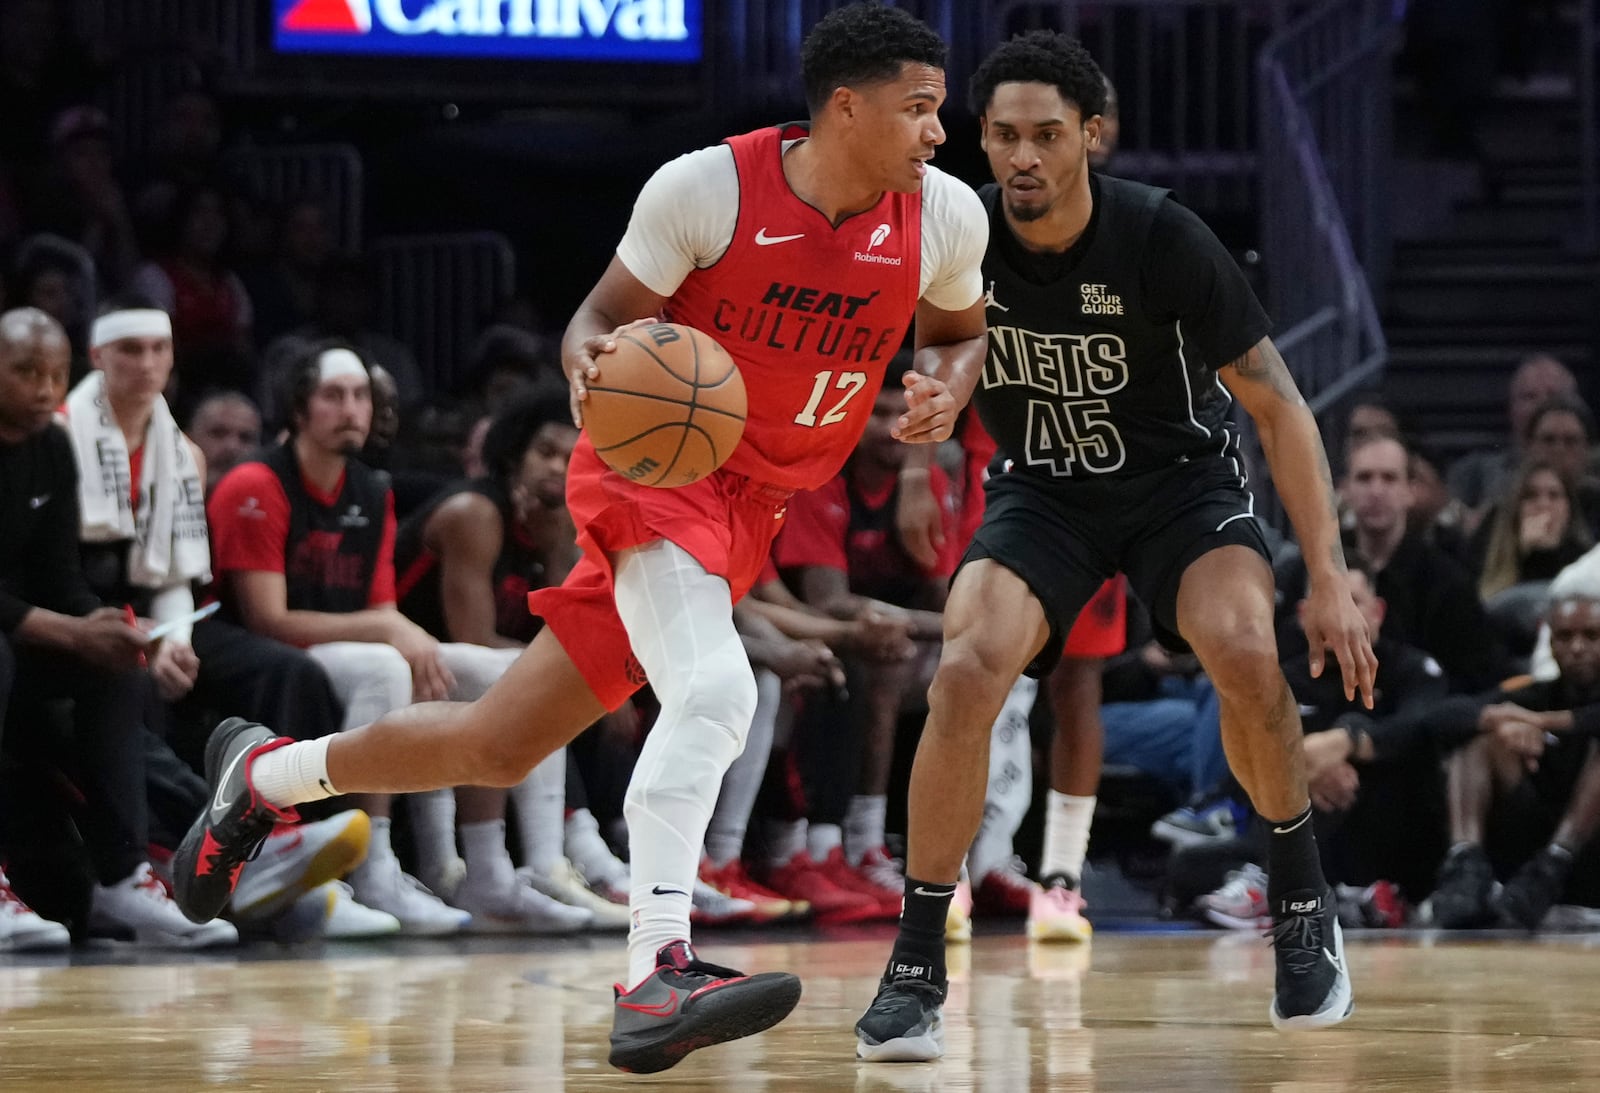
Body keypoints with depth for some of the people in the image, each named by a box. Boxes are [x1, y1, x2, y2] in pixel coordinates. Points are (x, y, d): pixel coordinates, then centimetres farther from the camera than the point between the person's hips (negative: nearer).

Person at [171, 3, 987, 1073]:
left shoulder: (946, 216, -6)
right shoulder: (707, 187, -16)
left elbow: (962, 335, 14)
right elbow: (604, 316, -4)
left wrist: (946, 388, -9)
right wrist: (588, 363, -28)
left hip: (749, 513, 6)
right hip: (656, 462, -5)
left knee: (495, 749, 9)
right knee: (714, 689, -35)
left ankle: (265, 772, 32)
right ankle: (659, 976, -42)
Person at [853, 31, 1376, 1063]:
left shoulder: (1161, 237, -23)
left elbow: (1278, 404, -17)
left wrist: (1330, 577, -22)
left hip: (1181, 475, -1)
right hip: (1043, 490, 2)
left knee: (1244, 650, -28)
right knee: (967, 671, -25)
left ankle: (1303, 902, -1)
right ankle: (916, 970, -15)